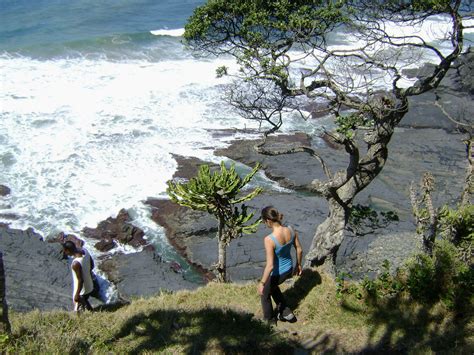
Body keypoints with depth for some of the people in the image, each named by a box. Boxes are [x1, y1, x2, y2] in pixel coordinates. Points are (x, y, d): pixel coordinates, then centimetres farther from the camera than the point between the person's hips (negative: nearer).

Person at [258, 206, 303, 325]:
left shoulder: (269, 239, -35)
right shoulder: (291, 230, -16)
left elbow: (270, 265, -31)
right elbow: (299, 249, -1)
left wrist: (262, 283, -17)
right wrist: (299, 264, 17)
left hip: (276, 274, -6)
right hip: (289, 270, 6)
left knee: (265, 293, 27)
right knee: (272, 286, 36)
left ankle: (270, 319, 50)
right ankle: (285, 312, 44)